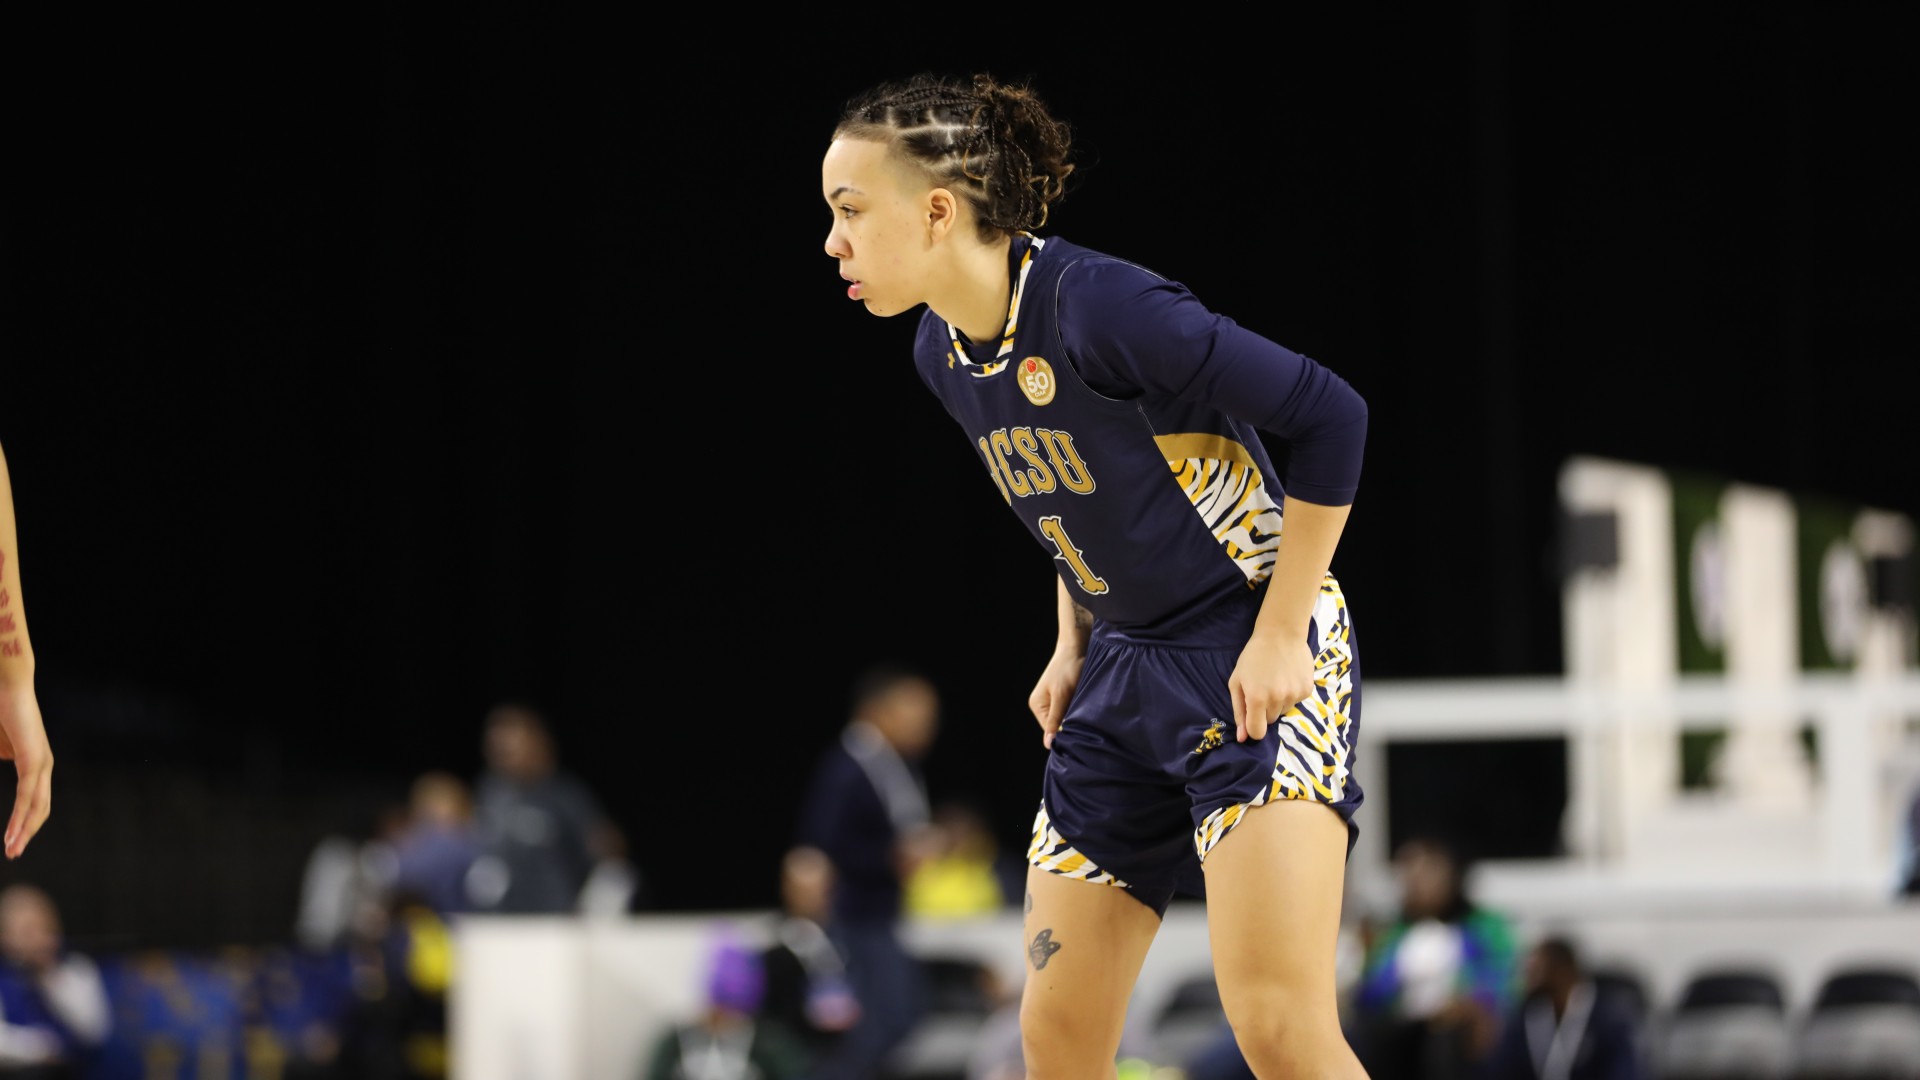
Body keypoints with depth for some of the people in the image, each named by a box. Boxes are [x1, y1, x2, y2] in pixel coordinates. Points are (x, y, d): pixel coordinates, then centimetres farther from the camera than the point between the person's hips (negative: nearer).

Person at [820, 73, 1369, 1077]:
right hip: (1127, 672, 8)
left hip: (1257, 656, -8)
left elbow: (1327, 417, -21)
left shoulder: (1099, 307, -23)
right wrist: (1073, 649, 13)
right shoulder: (941, 352, 4)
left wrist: (1280, 636, -19)